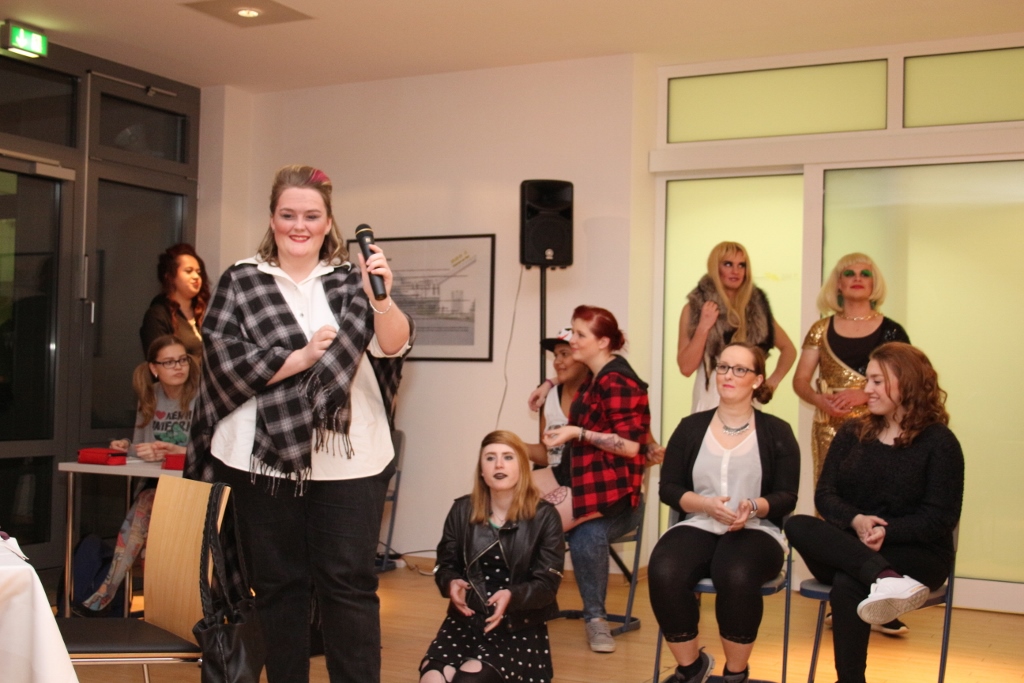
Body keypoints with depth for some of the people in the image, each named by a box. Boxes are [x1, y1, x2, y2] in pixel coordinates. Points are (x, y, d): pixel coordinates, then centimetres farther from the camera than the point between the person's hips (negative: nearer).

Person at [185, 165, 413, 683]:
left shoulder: (351, 281, 7)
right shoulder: (241, 281, 8)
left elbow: (394, 345, -10)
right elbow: (224, 358, -4)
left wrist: (382, 298, -31)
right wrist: (303, 356, -10)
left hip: (347, 459, 0)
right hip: (264, 458, 1)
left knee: (349, 583, 0)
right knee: (277, 584, 8)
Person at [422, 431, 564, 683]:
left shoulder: (544, 516, -3)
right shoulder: (462, 510, 6)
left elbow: (548, 584, -5)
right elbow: (445, 565, 12)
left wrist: (512, 596, -25)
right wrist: (451, 583, -13)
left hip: (519, 625, -2)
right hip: (466, 618, 2)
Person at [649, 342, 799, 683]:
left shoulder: (777, 432, 6)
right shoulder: (691, 427, 10)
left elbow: (787, 496, 1)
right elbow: (668, 488, 6)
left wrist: (753, 507, -20)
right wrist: (707, 505, -14)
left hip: (757, 531, -2)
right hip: (698, 527, 2)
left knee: (737, 577, -37)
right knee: (664, 573, -31)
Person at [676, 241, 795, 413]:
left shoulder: (756, 307, 7)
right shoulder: (695, 307, 0)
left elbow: (788, 349, 19)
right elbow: (686, 367, -5)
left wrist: (774, 380, 5)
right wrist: (703, 327, -13)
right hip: (710, 402, -2)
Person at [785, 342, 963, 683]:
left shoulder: (940, 442, -2)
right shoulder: (851, 433, 12)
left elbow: (941, 518, -8)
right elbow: (824, 494, 4)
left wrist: (886, 531, -24)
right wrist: (856, 521, -18)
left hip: (916, 555, -4)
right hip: (847, 547, 5)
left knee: (847, 587, -37)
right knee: (797, 525, -30)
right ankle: (885, 579, -50)